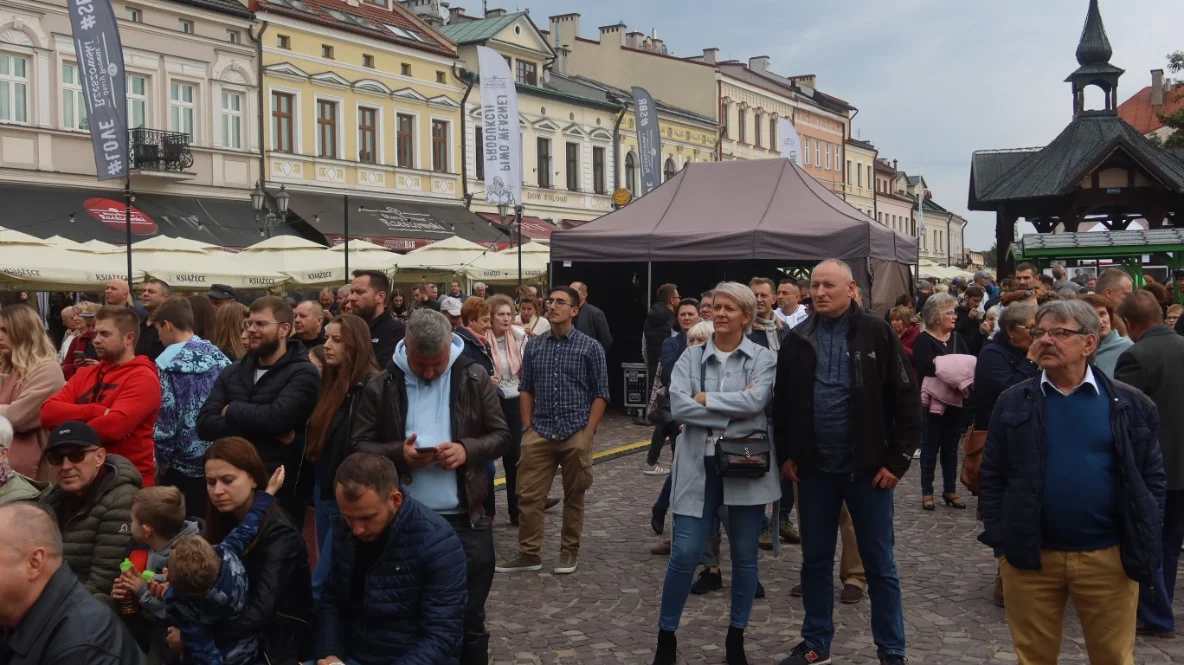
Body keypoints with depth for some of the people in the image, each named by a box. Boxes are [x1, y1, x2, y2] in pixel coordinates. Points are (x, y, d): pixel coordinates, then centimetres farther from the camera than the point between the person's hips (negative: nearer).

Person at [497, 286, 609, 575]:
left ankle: (569, 552, 21)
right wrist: (527, 427, 6)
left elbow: (600, 393, 1)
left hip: (576, 435, -2)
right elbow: (526, 388, 13)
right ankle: (529, 553, 11)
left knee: (574, 497, 8)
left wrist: (588, 432, -5)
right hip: (539, 434, 2)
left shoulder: (590, 347, -1)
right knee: (529, 495, 1)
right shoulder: (533, 345, 7)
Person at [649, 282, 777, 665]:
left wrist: (706, 398, -12)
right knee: (684, 555, -2)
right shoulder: (690, 357, 4)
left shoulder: (763, 358, 1)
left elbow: (755, 401, -16)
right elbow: (678, 407, -10)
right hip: (700, 465, 0)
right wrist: (733, 412, -14)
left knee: (745, 555, 9)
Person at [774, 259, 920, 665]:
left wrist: (897, 461, -8)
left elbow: (907, 401, -6)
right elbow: (781, 403, 12)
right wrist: (785, 455, 6)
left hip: (868, 468, -3)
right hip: (814, 469, 3)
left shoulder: (877, 334, -6)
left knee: (879, 564, 7)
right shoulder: (796, 340, 3)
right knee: (815, 560, 13)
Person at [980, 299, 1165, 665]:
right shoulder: (1012, 403, 1)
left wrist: (1146, 545, -3)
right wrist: (999, 541, -3)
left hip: (1109, 557, 0)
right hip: (1029, 555, 1)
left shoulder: (1130, 404, 0)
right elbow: (992, 476, 3)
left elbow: (1153, 477, 3)